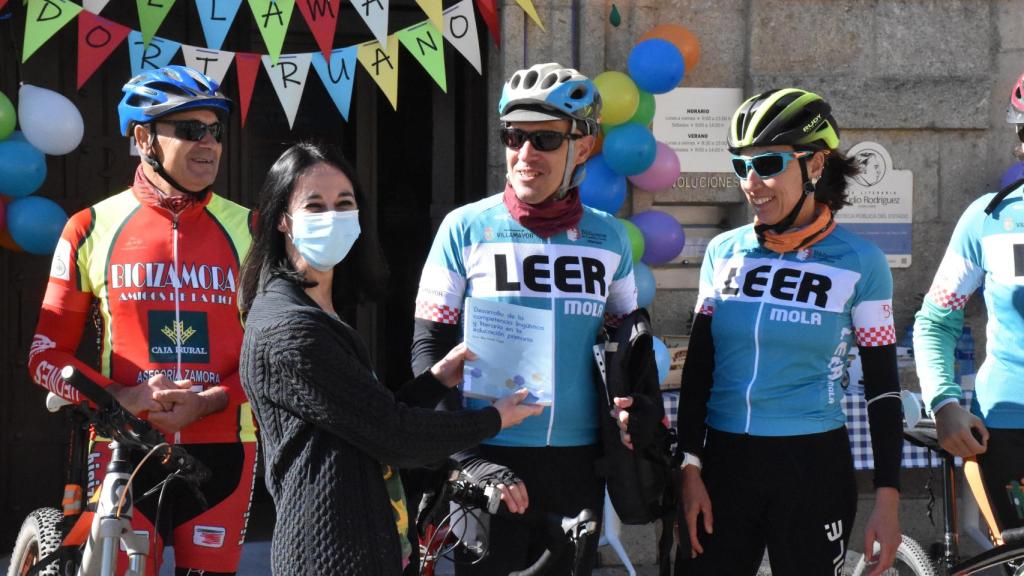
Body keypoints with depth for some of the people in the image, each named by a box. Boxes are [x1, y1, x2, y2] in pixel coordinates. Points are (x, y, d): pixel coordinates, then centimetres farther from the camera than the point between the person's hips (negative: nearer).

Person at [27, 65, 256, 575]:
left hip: (220, 449, 1)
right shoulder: (92, 229, 2)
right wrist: (123, 398, -14)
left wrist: (210, 401, -13)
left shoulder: (246, 230, 4)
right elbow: (47, 355, 3)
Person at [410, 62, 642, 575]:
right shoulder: (466, 228, -4)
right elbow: (428, 350, -4)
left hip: (578, 462, 3)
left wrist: (634, 407, -4)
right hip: (490, 460, -3)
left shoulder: (608, 237, 5)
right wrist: (469, 460, -13)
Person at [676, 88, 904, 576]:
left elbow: (882, 389, -2)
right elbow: (698, 367, 6)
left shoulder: (859, 263, -3)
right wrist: (690, 467, -1)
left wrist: (888, 501, -6)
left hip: (813, 469, -2)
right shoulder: (724, 252, 4)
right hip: (725, 462, 2)